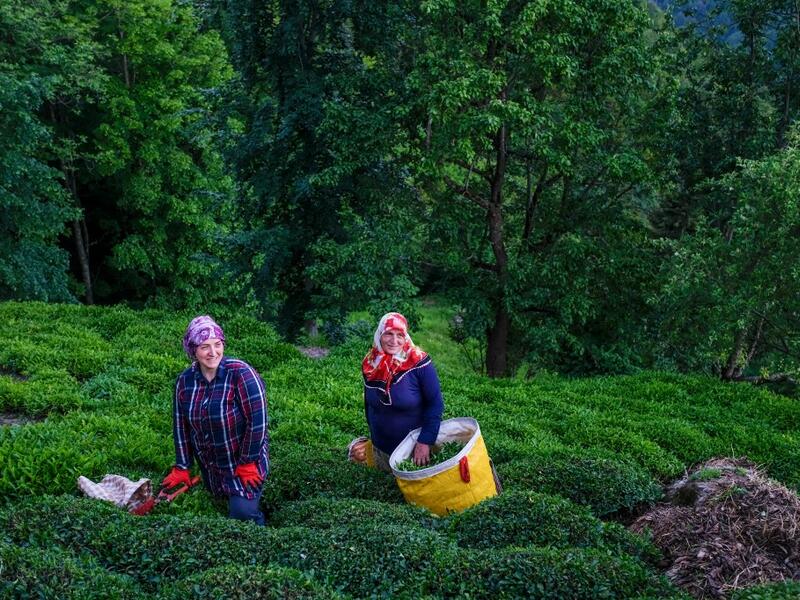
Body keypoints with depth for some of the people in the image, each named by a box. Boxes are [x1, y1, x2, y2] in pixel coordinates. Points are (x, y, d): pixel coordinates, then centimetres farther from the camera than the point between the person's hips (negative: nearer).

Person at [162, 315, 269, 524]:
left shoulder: (241, 374, -20)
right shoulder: (184, 381, -4)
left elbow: (257, 420, -20)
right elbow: (181, 425, 4)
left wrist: (247, 464, -17)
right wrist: (182, 468, 5)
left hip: (244, 462, -5)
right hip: (210, 467, 5)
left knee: (242, 513, -15)